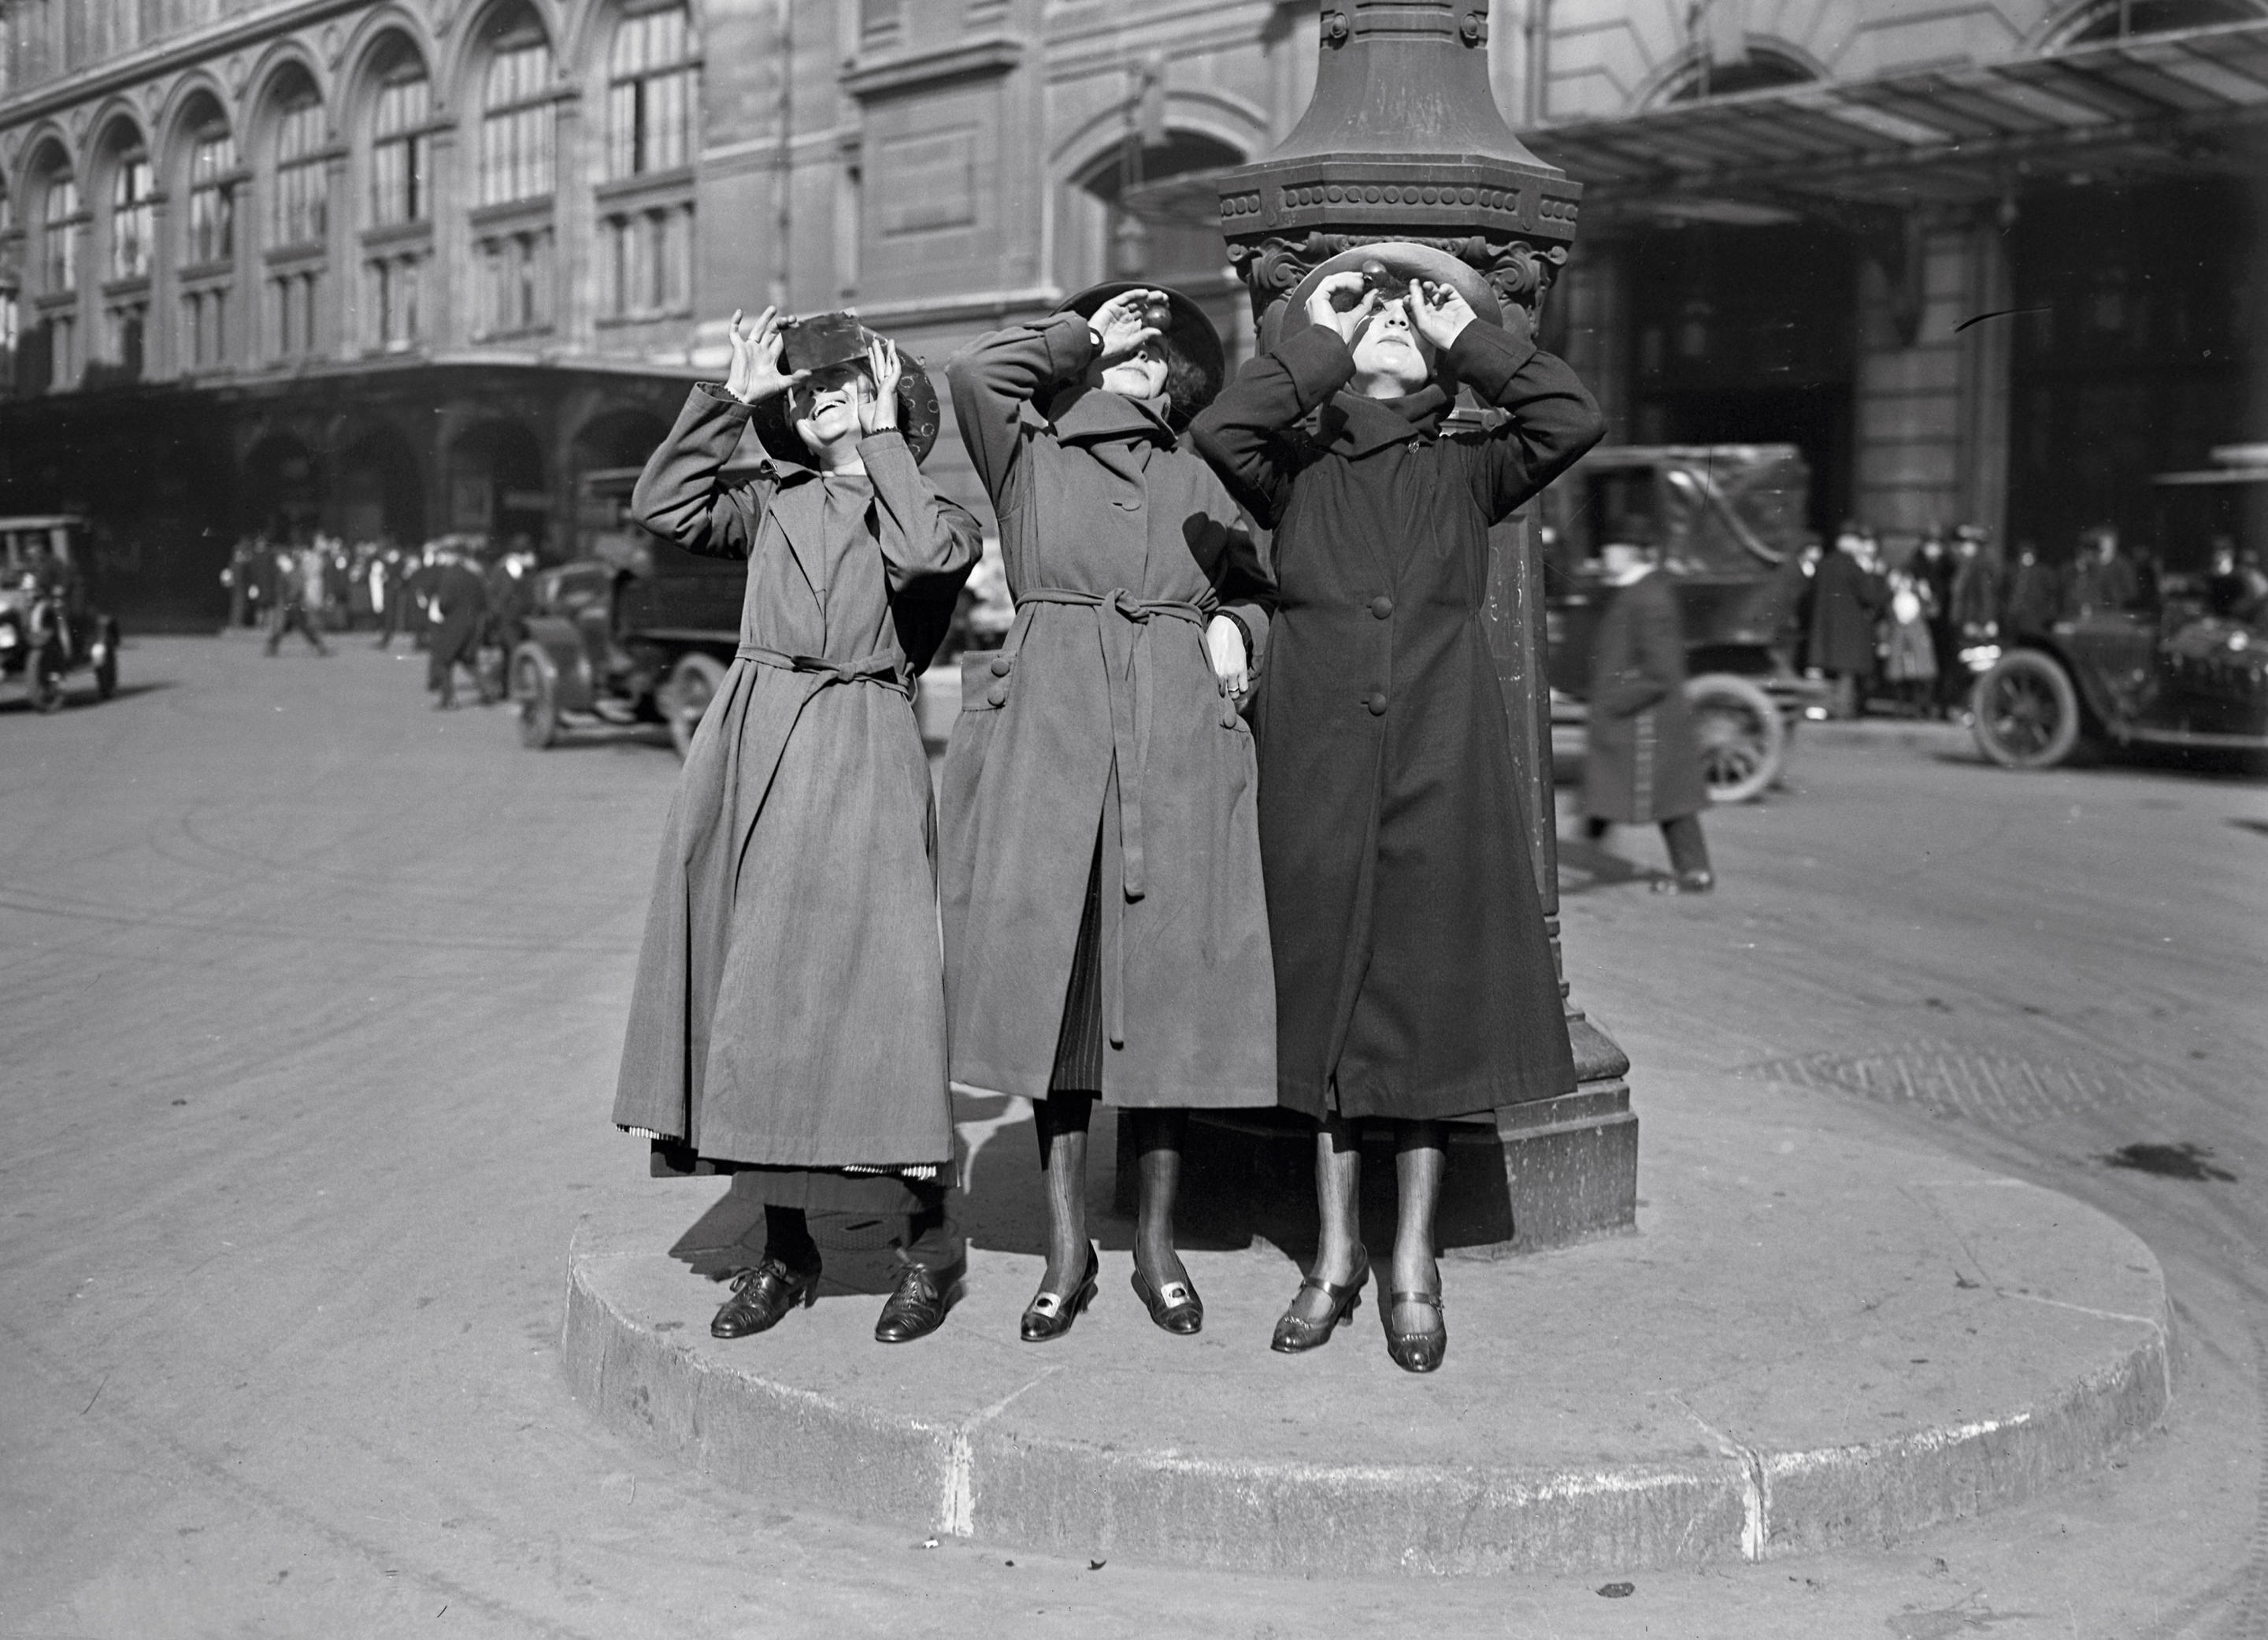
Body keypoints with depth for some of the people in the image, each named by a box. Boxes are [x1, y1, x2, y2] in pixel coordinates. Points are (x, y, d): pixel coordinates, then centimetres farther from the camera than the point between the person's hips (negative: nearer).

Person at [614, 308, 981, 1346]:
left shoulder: (932, 509, 7)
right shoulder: (772, 503, 16)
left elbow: (926, 556, -16)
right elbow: (662, 509, 4)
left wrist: (881, 442, -5)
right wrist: (730, 396, 3)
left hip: (858, 757, -4)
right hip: (749, 746, 5)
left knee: (859, 986, -9)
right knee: (748, 991, 5)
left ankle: (928, 1240, 5)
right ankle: (783, 1249, 15)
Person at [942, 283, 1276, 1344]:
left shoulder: (1197, 481, 20)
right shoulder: (1028, 452, 12)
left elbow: (1259, 587, 27)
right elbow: (973, 375, -6)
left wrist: (1233, 629, 6)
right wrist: (1079, 338, 7)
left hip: (1178, 737, 2)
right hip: (1048, 728, -2)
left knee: (1167, 978, 0)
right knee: (1051, 973, -3)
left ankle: (1156, 1241, 12)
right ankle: (1066, 1246, 7)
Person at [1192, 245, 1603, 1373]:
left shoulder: (1465, 471, 11)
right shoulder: (1296, 469, 9)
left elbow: (1572, 422, -6)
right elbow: (1219, 430, -11)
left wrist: (1472, 338, 3)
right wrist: (1317, 342, -1)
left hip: (1442, 764, 0)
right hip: (1318, 762, 0)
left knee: (1429, 996, 2)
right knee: (1324, 998, 5)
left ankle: (1413, 1263, 14)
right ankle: (1336, 1253, 18)